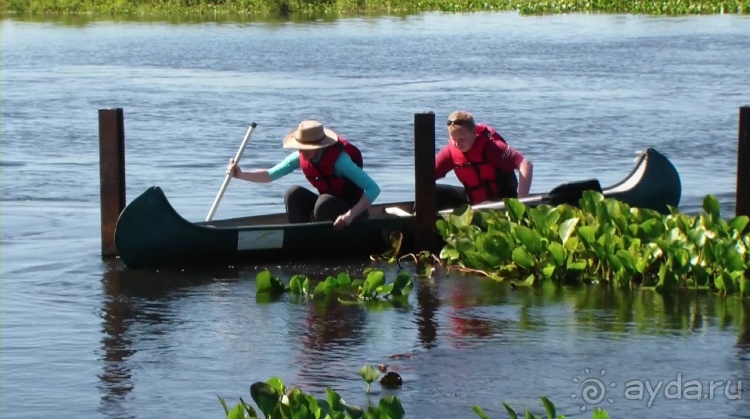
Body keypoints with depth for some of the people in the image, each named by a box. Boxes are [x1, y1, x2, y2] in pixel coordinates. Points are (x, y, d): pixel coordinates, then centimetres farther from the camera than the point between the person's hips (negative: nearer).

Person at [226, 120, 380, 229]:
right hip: (328, 207, 6)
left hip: (354, 211, -6)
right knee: (294, 194, -16)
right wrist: (241, 175, -21)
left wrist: (351, 215, -40)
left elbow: (374, 189, -32)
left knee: (325, 202, -34)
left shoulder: (339, 159, -28)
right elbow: (270, 174, -5)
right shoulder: (301, 158, -9)